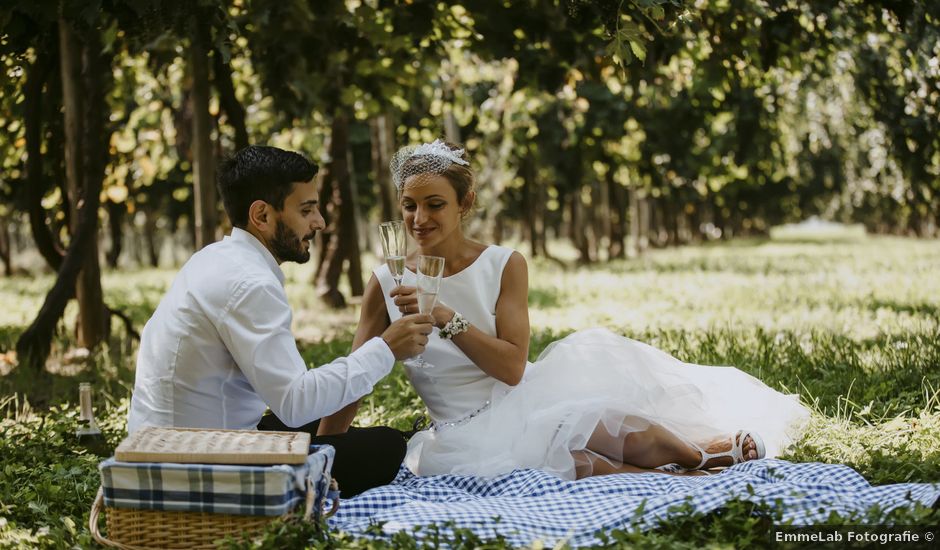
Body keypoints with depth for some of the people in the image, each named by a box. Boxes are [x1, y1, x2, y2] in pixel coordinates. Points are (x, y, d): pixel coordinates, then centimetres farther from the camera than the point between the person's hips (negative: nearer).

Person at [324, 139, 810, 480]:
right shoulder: (387, 283, -3)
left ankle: (698, 453, -16)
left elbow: (512, 366, -12)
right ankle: (687, 467, -20)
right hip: (464, 436, -1)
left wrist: (445, 318, -24)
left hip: (520, 405, 1)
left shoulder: (504, 266, -3)